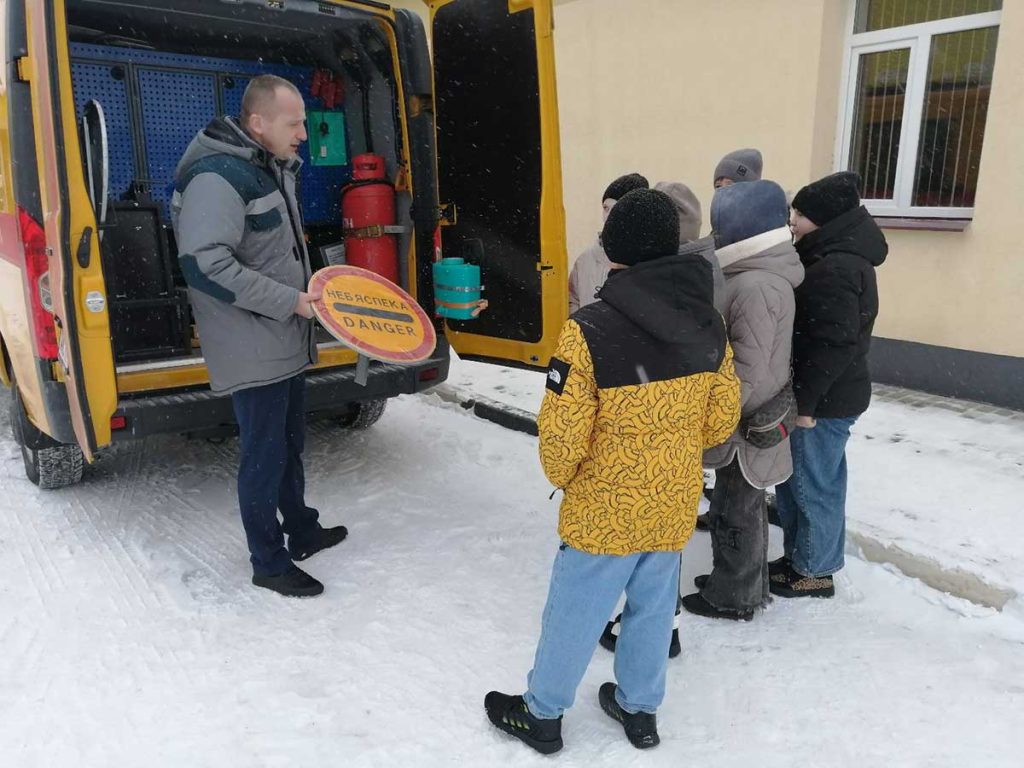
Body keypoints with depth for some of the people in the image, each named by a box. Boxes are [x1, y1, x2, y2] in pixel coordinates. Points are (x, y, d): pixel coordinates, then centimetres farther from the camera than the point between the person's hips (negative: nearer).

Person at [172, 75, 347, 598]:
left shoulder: (272, 166, 11)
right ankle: (269, 563, 19)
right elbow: (203, 264, -27)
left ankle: (301, 531, 39)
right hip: (252, 352, -9)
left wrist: (308, 291, 14)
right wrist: (290, 301, -25)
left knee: (290, 442, 21)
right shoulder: (217, 176, -20)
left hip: (286, 342, 10)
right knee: (265, 455, 2)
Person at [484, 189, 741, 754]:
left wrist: (562, 476, 0)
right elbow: (723, 416, 3)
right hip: (674, 503, 5)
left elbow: (561, 433, -21)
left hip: (605, 508, -5)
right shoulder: (709, 325, -6)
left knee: (574, 611, 14)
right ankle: (639, 709, 42)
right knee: (653, 608, 22)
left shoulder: (590, 329, -24)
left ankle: (541, 714, 34)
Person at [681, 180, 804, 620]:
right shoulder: (757, 275, 6)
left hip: (743, 425, -9)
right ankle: (746, 584, 37)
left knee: (732, 512, 7)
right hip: (747, 420, 9)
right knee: (745, 507, 21)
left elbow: (746, 372, -25)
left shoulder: (757, 287, -25)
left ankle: (731, 597, 24)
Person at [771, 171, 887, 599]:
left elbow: (834, 344, -25)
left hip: (827, 401, -10)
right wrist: (803, 396, 17)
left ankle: (814, 571, 20)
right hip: (825, 395, 10)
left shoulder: (836, 268, -22)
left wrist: (804, 401, -20)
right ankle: (798, 557, 33)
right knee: (796, 479, 18)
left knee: (813, 485, 4)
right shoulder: (835, 257, 11)